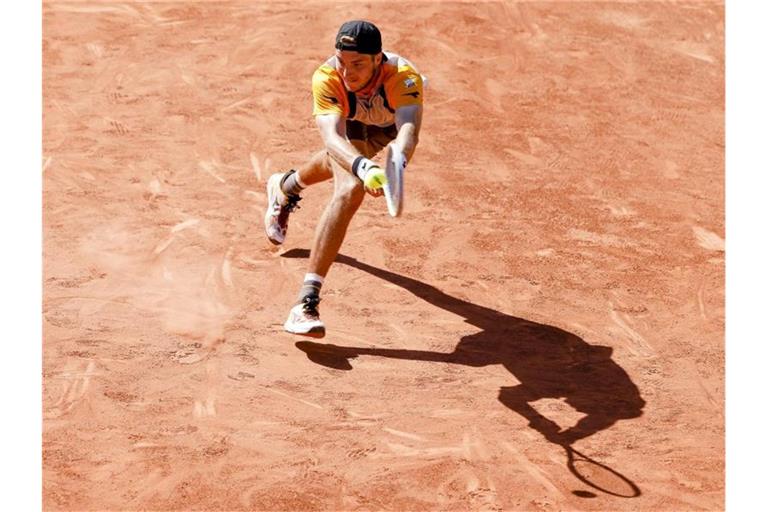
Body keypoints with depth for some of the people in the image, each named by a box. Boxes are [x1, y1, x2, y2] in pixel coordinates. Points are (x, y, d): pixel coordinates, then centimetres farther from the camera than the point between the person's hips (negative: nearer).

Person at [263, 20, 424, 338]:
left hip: (388, 128, 2)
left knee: (340, 164, 28)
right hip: (351, 130, -2)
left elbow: (409, 130, -60)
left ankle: (286, 187, 63)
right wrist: (363, 167, -76)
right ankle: (307, 300, -28)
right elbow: (332, 137, -56)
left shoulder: (403, 77, -44)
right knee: (351, 189, -29)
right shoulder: (326, 79, -41)